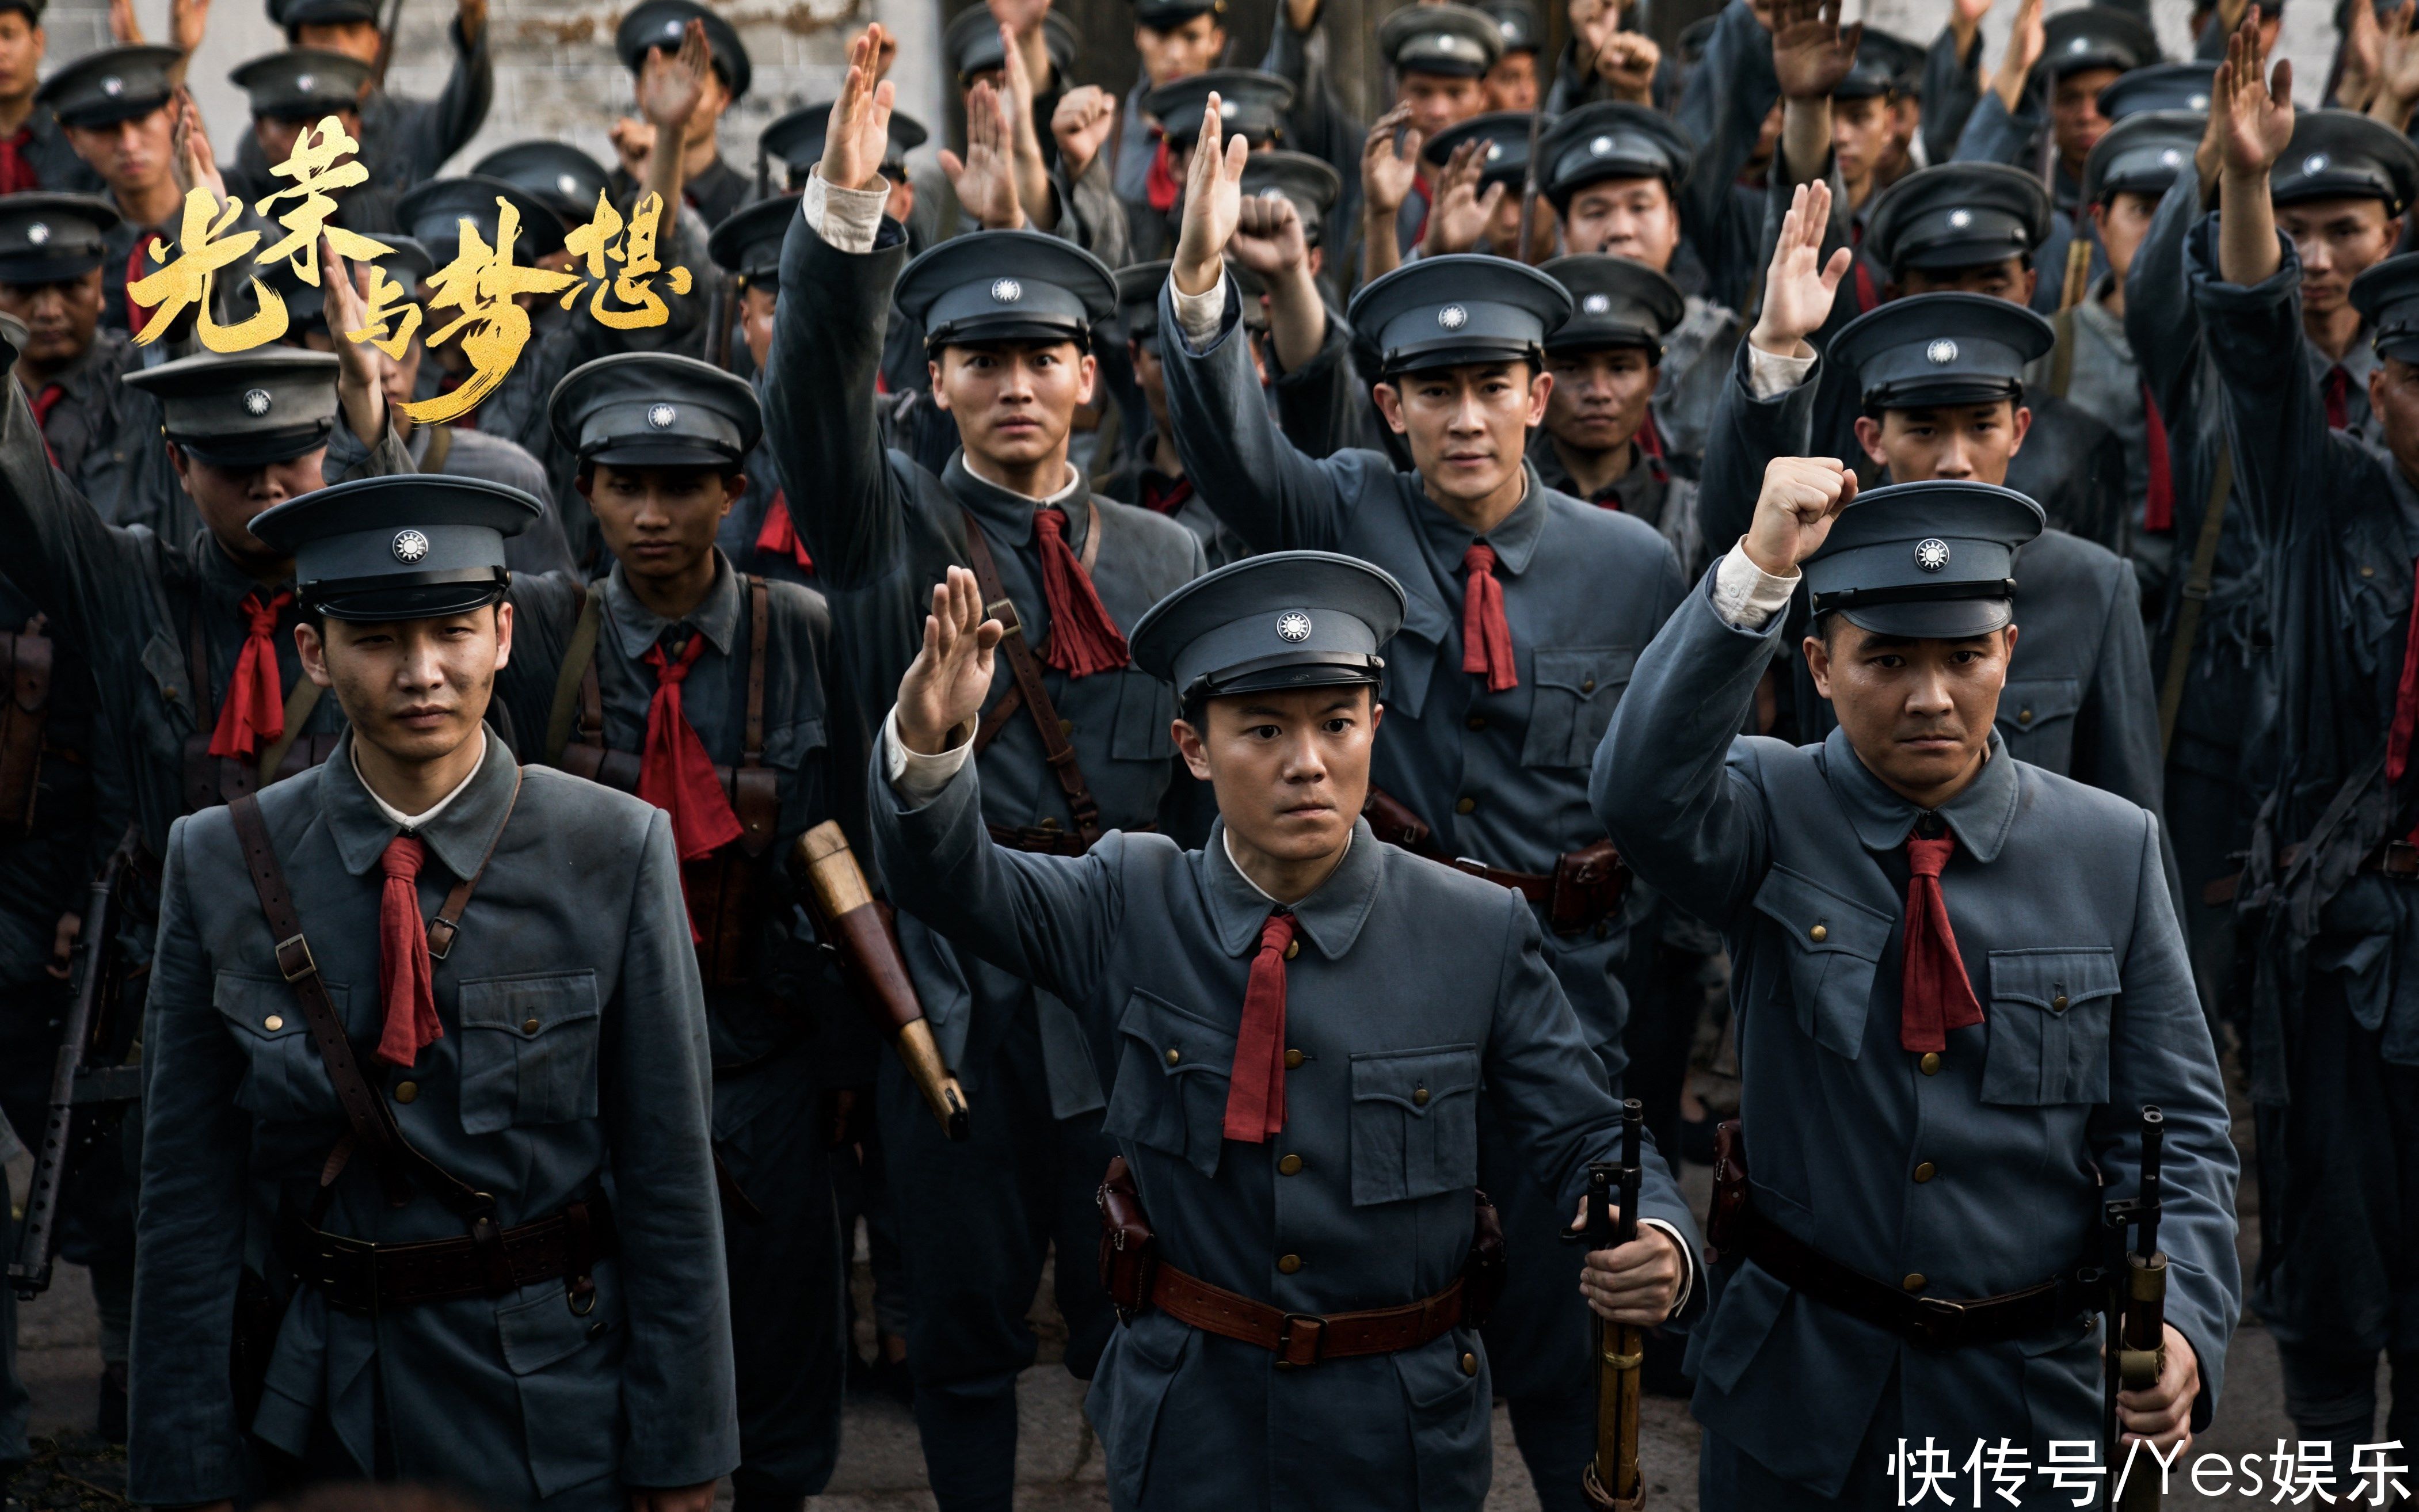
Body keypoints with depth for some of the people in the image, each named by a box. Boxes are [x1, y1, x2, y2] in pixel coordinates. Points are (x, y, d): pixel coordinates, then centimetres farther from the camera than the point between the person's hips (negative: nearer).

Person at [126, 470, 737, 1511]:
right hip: (317, 1419, 1)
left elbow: (670, 1173, -6)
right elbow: (188, 1195, -3)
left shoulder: (617, 855, -8)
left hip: (562, 1420, -1)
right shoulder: (221, 870, -4)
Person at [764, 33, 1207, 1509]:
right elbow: (815, 392, -15)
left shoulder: (1166, 556, 11)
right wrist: (845, 210, -31)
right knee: (964, 1333, 10)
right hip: (949, 994, -1)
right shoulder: (888, 524, 4)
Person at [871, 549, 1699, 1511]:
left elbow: (1586, 1144, -7)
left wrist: (1657, 1247, -29)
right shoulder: (1129, 907, -7)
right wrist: (929, 743, -39)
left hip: (1401, 1435, -1)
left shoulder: (1482, 936, -10)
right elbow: (946, 879, -17)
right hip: (1186, 1426, 1)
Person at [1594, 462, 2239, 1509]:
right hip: (1798, 1386, -1)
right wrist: (1758, 573, -37)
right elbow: (1643, 794, -29)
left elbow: (2174, 1125, -2)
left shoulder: (2111, 850, -2)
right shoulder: (1768, 813, -6)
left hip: (2034, 1387, 1)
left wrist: (2179, 1322, -19)